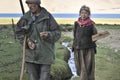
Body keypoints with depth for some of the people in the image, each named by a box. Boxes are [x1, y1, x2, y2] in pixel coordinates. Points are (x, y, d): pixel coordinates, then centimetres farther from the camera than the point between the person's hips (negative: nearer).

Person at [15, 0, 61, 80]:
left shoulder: (48, 17, -7)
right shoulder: (26, 17, 1)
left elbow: (57, 33, -4)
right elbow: (19, 32, 11)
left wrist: (48, 35, -25)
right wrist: (27, 42, -6)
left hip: (45, 55, -2)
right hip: (31, 55, 3)